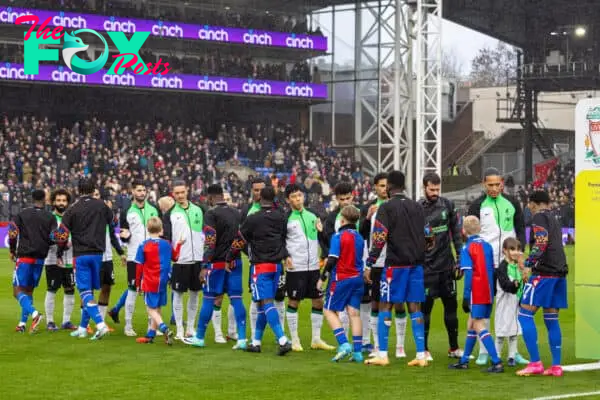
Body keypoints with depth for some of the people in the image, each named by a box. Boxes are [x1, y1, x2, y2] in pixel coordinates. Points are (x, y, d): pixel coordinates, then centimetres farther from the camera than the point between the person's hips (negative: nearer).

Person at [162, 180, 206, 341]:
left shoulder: (198, 210, 8)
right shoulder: (170, 214, -1)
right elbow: (165, 238, -4)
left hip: (198, 259, 3)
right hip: (179, 261, -3)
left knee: (195, 293, 9)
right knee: (178, 294, 1)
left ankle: (191, 328, 18)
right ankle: (179, 330, 7)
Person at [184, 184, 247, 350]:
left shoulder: (211, 214, -10)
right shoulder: (236, 213, 11)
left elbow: (210, 242, -16)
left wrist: (205, 266, -15)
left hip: (218, 262, -6)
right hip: (235, 261, 6)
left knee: (209, 299, 3)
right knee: (236, 299, 4)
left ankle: (199, 337, 12)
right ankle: (242, 338, -2)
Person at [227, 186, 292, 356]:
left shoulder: (253, 219, -9)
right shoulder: (281, 218, 4)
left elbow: (239, 241, -1)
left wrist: (229, 259, 11)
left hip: (260, 266, -6)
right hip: (277, 265, 6)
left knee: (266, 302, -10)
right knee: (263, 303, 14)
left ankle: (283, 340, -24)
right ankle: (256, 341, 19)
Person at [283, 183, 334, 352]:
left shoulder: (312, 216, 11)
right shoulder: (286, 218, -4)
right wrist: (285, 256, -13)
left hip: (313, 266, 5)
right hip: (296, 267, -5)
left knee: (318, 301, 6)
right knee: (293, 302, 1)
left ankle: (316, 339, 15)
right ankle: (294, 340, 10)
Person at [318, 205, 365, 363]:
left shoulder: (338, 237, -10)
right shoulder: (359, 237, 9)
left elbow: (332, 260, -14)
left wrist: (322, 278, -7)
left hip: (341, 279, -6)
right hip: (357, 278, 6)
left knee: (330, 311, 5)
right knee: (354, 313, 5)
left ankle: (344, 344, -10)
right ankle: (357, 352, 2)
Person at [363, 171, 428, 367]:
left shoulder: (386, 208, -6)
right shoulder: (417, 207, 12)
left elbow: (379, 239, -12)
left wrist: (369, 264, -9)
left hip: (396, 264, -5)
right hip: (416, 263, 5)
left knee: (385, 306, 1)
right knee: (415, 307, 6)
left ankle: (382, 355, -1)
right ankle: (421, 356, 3)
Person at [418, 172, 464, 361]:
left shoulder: (447, 205, 4)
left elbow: (456, 232, 9)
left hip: (447, 265, 4)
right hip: (427, 266, -4)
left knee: (451, 305, 9)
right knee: (425, 307, -1)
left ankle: (454, 348, 19)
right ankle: (424, 349, 9)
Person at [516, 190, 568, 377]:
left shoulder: (539, 218, -3)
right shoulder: (554, 220, 23)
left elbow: (541, 242, -17)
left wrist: (528, 264, -22)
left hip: (544, 272, -8)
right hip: (560, 272, 8)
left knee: (525, 314, -6)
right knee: (551, 318, 12)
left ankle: (535, 363, -11)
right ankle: (556, 366, 9)